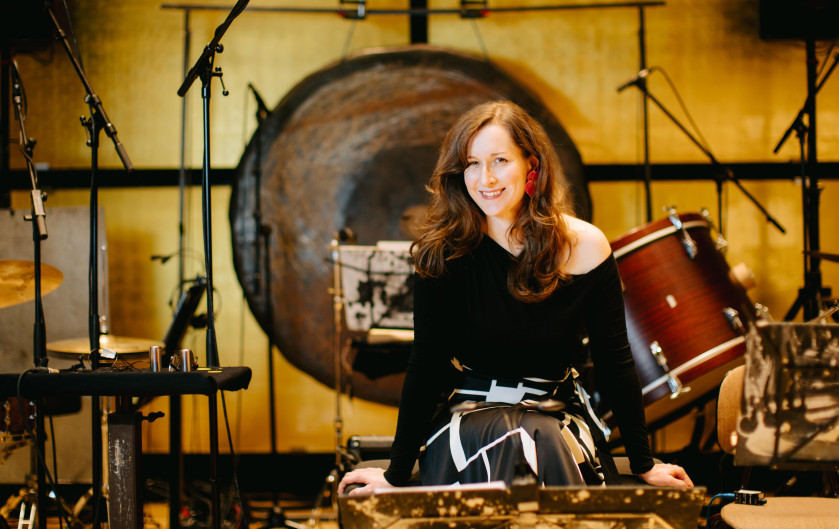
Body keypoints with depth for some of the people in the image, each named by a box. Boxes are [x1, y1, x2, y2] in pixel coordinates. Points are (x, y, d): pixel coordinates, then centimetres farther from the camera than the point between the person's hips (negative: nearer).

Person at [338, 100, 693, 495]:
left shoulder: (585, 247, -7)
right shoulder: (442, 253, -9)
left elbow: (614, 363, 0)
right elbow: (425, 366, -5)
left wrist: (644, 465, 3)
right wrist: (396, 474, -6)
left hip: (561, 419, 2)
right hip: (467, 417, -1)